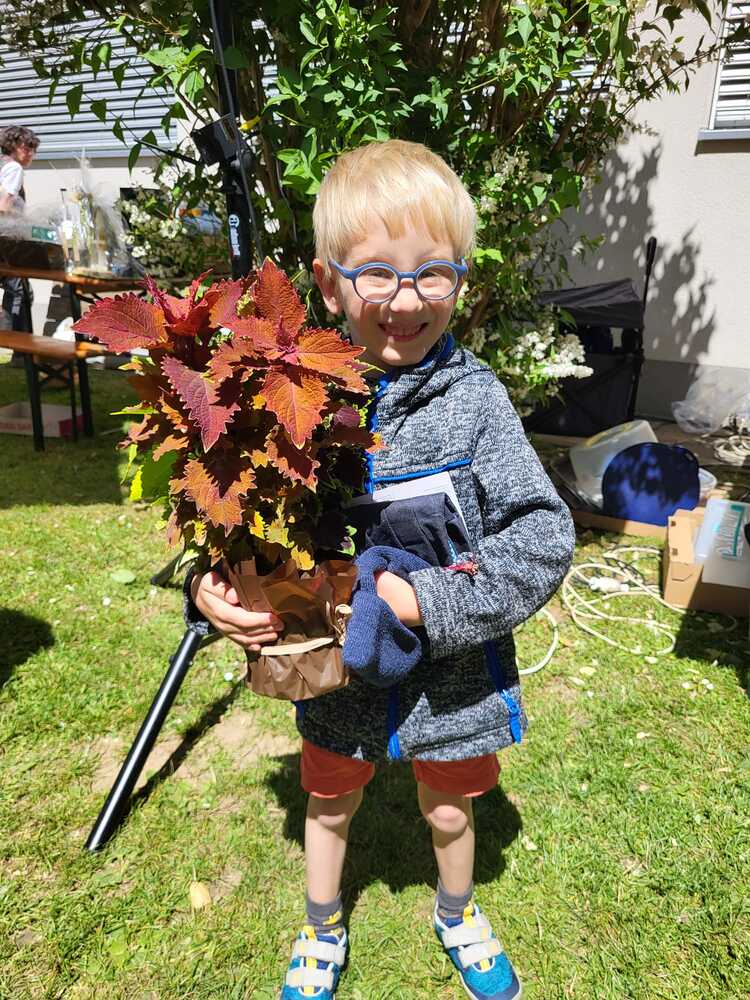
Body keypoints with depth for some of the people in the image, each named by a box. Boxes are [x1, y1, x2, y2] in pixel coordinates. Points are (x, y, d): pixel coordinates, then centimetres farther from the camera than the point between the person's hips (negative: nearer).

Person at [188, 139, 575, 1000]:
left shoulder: (475, 397, -17)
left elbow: (543, 537, -19)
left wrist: (433, 602, -27)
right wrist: (212, 588, -20)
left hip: (451, 671, -1)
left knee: (449, 811, 26)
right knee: (327, 804, 26)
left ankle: (455, 914, 61)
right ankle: (321, 930, 59)